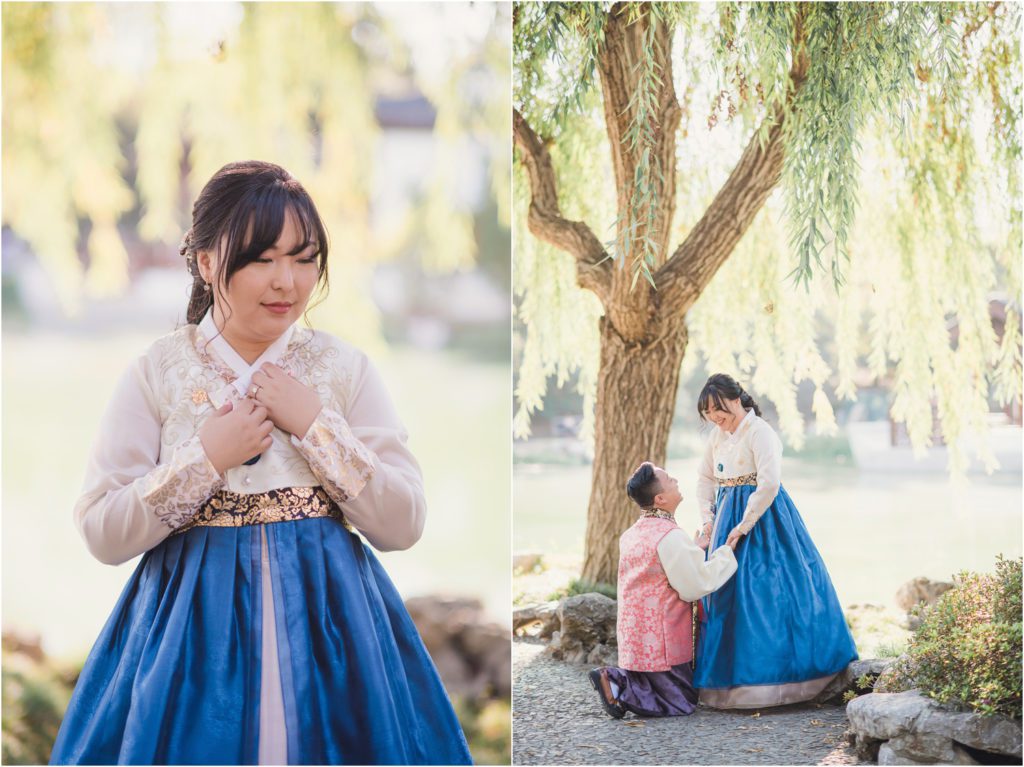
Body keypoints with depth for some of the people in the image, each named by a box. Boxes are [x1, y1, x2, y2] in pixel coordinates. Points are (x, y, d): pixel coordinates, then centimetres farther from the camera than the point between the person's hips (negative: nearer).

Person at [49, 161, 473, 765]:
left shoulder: (347, 369, 0)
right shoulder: (156, 374, -2)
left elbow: (403, 526, -5)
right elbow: (102, 535, -6)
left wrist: (315, 425, -12)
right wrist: (206, 459, -15)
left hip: (327, 624, 1)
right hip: (194, 624, -1)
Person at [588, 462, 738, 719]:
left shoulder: (631, 534, 8)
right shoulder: (671, 536, -18)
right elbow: (695, 587, -13)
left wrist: (695, 548, 27)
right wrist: (726, 553, -2)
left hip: (634, 637, 8)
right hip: (661, 640, -8)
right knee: (683, 703, 2)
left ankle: (615, 679, -1)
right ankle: (620, 690, -13)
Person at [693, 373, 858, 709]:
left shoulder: (759, 432, -14)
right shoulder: (717, 435, 10)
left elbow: (769, 484, -23)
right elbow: (705, 477, 23)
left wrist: (744, 526, -21)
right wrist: (708, 517, 10)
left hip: (762, 520, -8)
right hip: (728, 519, 8)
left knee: (763, 591, -10)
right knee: (725, 595, 6)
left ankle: (767, 678, -5)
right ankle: (729, 677, 12)